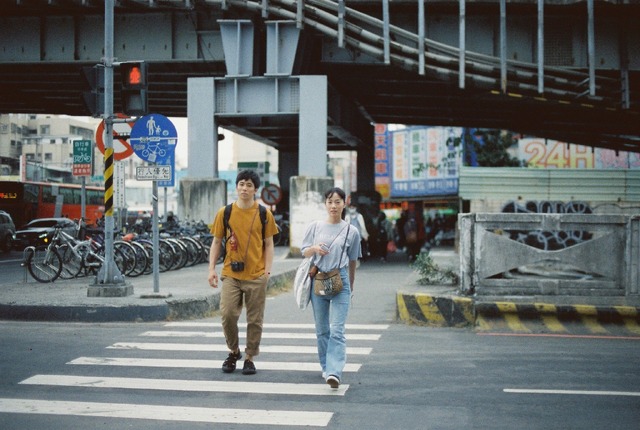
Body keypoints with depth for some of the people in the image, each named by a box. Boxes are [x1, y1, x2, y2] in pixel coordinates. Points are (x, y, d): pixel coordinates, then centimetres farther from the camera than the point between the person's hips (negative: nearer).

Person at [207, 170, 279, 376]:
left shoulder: (264, 214, 2)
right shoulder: (225, 213, 4)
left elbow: (269, 245, 6)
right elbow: (216, 242, 9)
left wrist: (267, 270, -4)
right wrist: (212, 268, 0)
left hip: (256, 276, 0)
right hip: (231, 274, 0)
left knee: (255, 320, 4)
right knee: (227, 314, -7)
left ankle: (249, 358, 18)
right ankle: (234, 352, 17)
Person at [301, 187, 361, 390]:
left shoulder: (351, 231, 3)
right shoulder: (314, 227, 5)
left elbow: (353, 261, 13)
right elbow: (303, 251, 10)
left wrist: (351, 285, 20)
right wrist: (315, 248, -12)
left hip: (340, 281, -2)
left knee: (337, 330, -12)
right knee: (322, 330, 11)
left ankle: (334, 373, -20)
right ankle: (326, 367, 25)